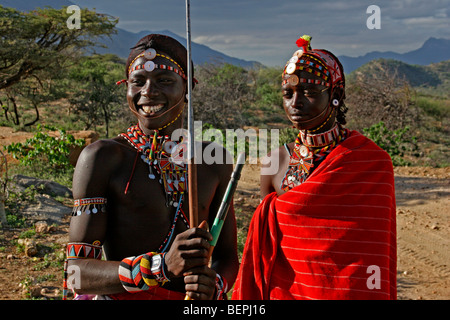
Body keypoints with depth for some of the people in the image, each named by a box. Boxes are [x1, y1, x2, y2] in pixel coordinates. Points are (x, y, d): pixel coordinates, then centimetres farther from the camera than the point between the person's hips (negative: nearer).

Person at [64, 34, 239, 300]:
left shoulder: (214, 160, 4)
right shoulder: (103, 157, -9)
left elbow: (227, 256, 8)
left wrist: (214, 284, -13)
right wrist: (162, 266, -26)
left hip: (192, 299, 3)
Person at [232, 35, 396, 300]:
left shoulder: (373, 163, -10)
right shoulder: (276, 162, -3)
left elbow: (375, 257, -10)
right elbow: (263, 253, 3)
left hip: (348, 291, -2)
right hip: (284, 290, 2)